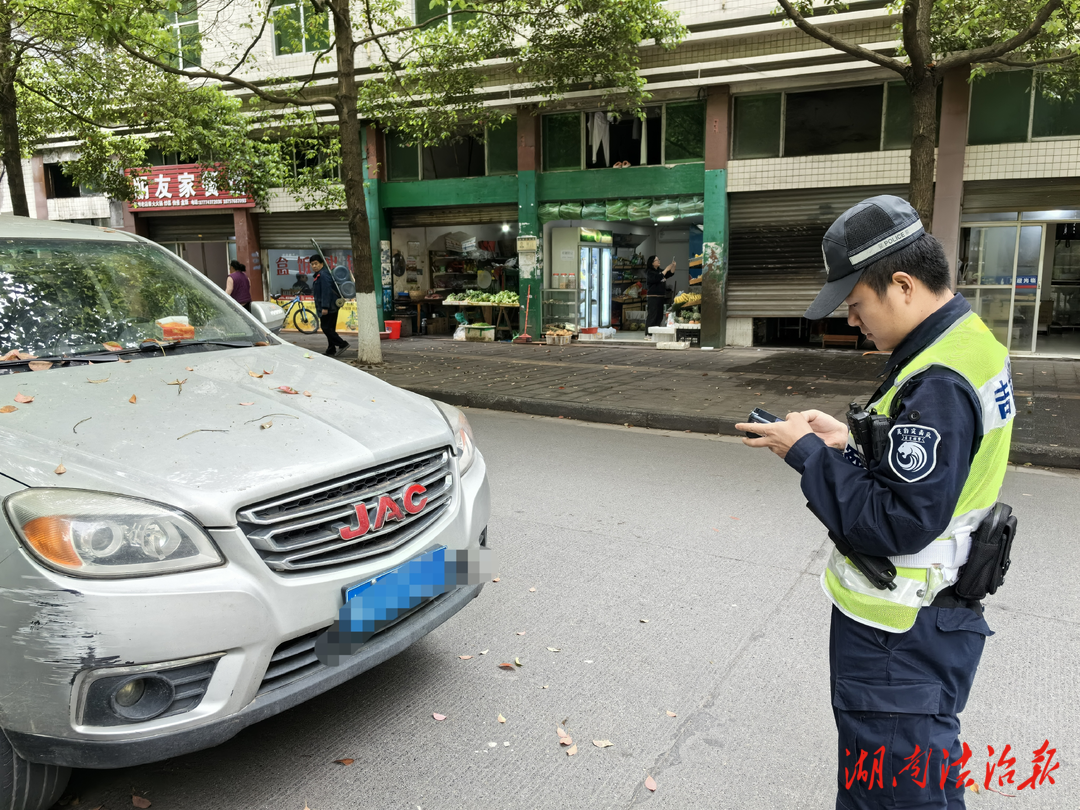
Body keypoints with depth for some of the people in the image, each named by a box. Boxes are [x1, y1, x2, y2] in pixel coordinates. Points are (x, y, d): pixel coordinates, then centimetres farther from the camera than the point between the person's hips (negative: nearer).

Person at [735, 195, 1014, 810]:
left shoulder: (939, 383, -27)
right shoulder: (969, 339, 5)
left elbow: (898, 525, -28)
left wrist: (808, 453, -19)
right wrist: (850, 441, 3)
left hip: (899, 643, -10)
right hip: (916, 621, 10)